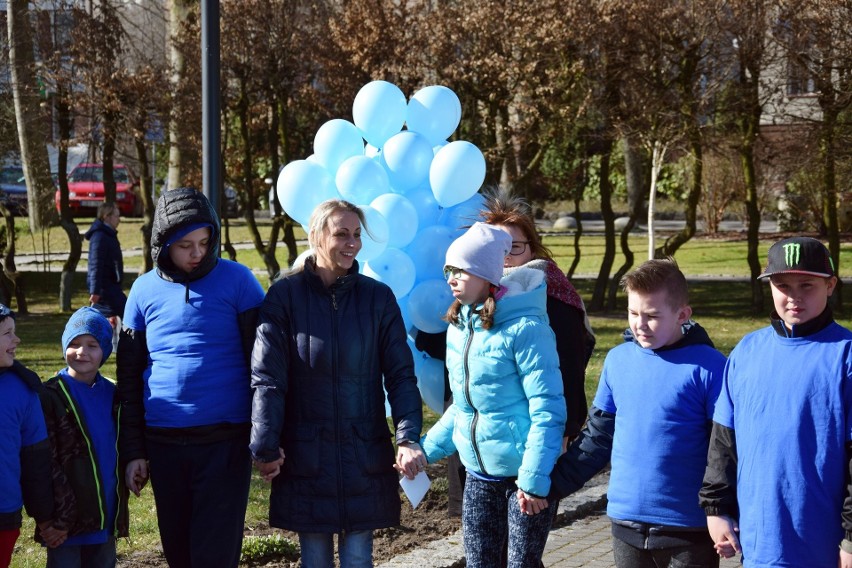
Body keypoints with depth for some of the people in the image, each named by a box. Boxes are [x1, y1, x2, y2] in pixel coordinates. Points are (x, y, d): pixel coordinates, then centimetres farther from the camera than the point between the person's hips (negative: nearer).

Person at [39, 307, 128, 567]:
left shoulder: (112, 394, 10)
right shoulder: (51, 396, -7)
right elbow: (46, 462, -11)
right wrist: (61, 515, -16)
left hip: (107, 517, 5)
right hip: (67, 520, -5)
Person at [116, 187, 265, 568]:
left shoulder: (236, 280, -2)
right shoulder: (145, 290, 6)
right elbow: (128, 377, 11)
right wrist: (132, 451, 7)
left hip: (225, 441, -3)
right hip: (164, 445, 3)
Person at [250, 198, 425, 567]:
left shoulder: (378, 298, 0)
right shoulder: (285, 296, -5)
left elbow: (401, 375, -1)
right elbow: (267, 378, -7)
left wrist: (408, 439, -13)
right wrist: (264, 447, -12)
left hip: (364, 456, 1)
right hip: (305, 457, -1)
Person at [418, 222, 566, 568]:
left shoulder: (524, 329, -17)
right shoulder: (458, 328, 5)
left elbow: (547, 412, -19)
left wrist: (534, 479, -21)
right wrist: (427, 450, 9)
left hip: (525, 475, -7)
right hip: (478, 475, 7)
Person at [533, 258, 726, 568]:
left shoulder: (707, 367, -10)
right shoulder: (618, 360, 5)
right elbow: (598, 436, 13)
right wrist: (551, 483, 9)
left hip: (689, 530, -5)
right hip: (626, 523, 5)